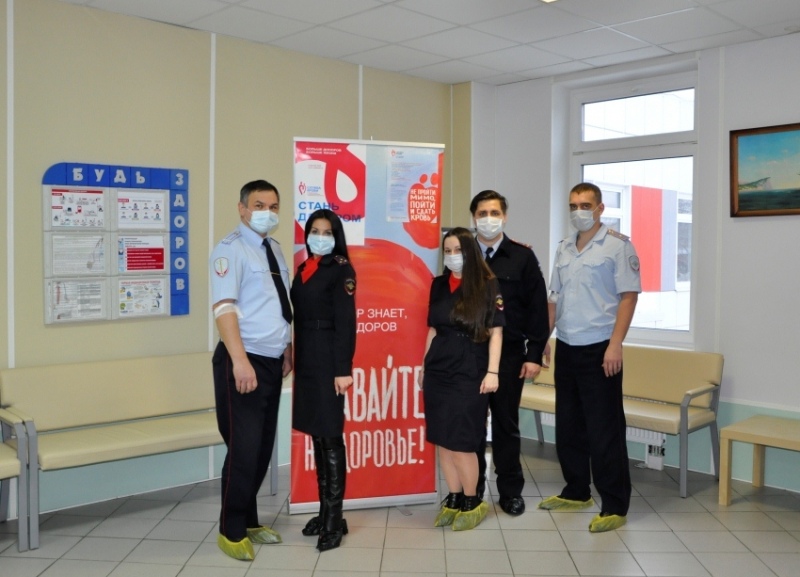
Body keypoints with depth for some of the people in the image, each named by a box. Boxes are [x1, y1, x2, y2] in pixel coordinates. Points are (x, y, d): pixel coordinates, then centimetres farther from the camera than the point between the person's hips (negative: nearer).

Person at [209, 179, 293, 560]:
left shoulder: (274, 249, 14)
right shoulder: (231, 249, -10)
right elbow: (224, 308, -20)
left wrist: (287, 350, 14)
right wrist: (241, 361, -27)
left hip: (273, 362, 8)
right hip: (243, 362, -8)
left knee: (263, 448, 14)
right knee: (244, 449, -3)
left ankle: (249, 522, 30)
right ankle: (231, 531, 14)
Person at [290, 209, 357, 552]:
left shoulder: (341, 269, -6)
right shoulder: (304, 269, 14)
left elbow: (346, 321, -12)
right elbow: (300, 315, 14)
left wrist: (343, 368, -17)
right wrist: (295, 357, 12)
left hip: (328, 359, -7)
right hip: (306, 358, 7)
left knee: (331, 437, -4)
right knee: (317, 436, 11)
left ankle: (335, 519, 3)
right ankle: (325, 511, 20)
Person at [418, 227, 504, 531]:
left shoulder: (487, 285, -4)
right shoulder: (438, 285, 9)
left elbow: (495, 331, -6)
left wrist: (492, 372, -12)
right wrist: (424, 367, 15)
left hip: (469, 373, -5)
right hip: (437, 370, 5)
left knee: (460, 441, -4)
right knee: (441, 439, 7)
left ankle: (471, 502, 13)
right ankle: (453, 499, 20)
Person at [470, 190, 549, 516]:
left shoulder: (522, 257, 0)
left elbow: (538, 308, -1)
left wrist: (534, 355, -5)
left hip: (509, 354, -1)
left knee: (506, 423, 8)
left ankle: (510, 490, 21)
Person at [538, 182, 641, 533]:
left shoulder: (618, 245, -6)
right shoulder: (564, 248, 13)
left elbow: (628, 296, -12)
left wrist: (615, 344, -19)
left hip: (599, 349, -7)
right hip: (566, 348, 7)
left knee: (604, 429, -4)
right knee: (568, 425, 14)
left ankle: (614, 506, 6)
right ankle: (576, 492, 28)